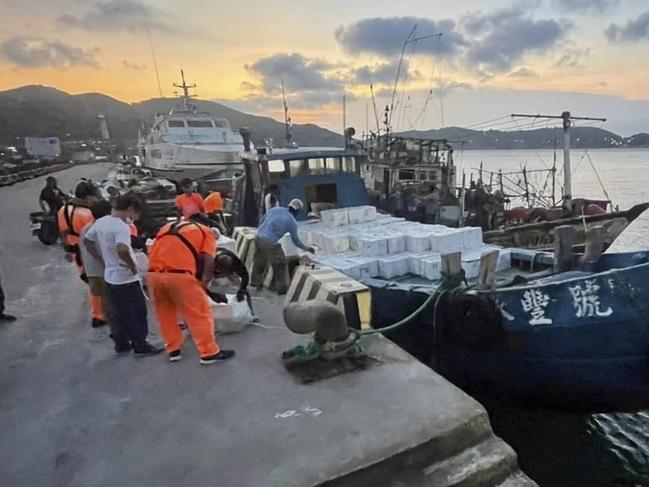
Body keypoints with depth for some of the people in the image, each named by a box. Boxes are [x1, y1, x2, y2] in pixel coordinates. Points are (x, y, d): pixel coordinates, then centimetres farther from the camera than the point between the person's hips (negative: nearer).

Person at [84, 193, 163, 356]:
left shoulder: (100, 222, 4)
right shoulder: (122, 227, -23)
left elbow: (87, 241, 17)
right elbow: (122, 250, -40)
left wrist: (102, 258, 16)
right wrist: (132, 265, -24)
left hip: (110, 276, 8)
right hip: (126, 278, -8)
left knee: (118, 314, 17)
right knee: (137, 313, 3)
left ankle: (121, 344, 28)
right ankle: (141, 346, 10)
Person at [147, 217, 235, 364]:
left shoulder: (168, 226, 32)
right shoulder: (206, 232, 17)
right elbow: (208, 261, 2)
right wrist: (204, 282, 14)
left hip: (154, 273, 5)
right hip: (179, 274, -5)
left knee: (165, 313, 22)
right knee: (199, 313, 7)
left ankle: (173, 350, 31)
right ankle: (210, 353, 12)